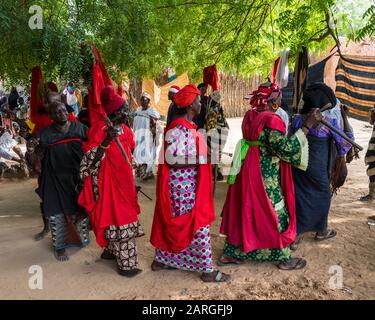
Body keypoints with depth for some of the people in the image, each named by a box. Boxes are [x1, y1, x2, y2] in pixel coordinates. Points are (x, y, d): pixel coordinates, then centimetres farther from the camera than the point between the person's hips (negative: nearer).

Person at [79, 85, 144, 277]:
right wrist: (106, 141, -34)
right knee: (118, 220, -1)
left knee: (124, 216, 17)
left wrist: (131, 183, 21)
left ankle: (111, 250, 37)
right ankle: (126, 263, 10)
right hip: (110, 183, -8)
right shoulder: (101, 129, -16)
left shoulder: (125, 130, 7)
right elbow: (91, 159, -21)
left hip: (124, 182, 8)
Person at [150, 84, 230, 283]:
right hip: (185, 184, -10)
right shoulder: (180, 128, -19)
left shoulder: (186, 126, 11)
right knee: (199, 223, -1)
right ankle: (207, 270, 12)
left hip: (185, 183, 10)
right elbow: (172, 158, -25)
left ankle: (161, 259, 33)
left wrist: (204, 152, 6)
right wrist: (202, 158, -22)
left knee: (174, 222, 18)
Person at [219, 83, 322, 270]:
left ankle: (230, 254, 26)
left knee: (243, 210, 15)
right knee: (275, 213, 8)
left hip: (247, 171, 8)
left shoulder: (249, 116, 6)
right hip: (266, 176, -8)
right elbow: (285, 148, -24)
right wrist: (307, 126, -20)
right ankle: (284, 258, 25)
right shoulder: (271, 119, -19)